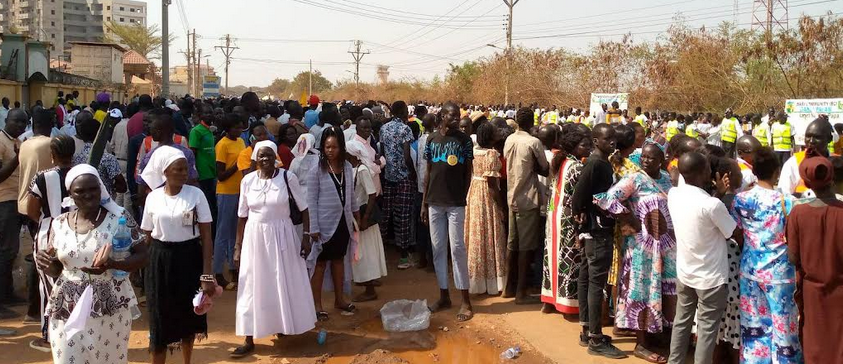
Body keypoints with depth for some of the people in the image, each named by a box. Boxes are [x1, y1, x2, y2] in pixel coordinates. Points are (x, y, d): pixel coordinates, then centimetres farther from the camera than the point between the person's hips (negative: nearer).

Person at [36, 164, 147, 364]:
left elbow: (142, 256, -5)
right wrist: (45, 263, -11)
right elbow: (55, 270, 12)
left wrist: (112, 264, -21)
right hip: (68, 311, 2)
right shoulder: (59, 224, 4)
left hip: (111, 309, -2)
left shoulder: (119, 218, -6)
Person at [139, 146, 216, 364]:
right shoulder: (153, 198, -1)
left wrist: (207, 275, -12)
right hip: (160, 262, 1)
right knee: (160, 321, 5)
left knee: (188, 316, 14)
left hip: (189, 258, -1)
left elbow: (206, 236, -8)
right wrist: (147, 268, 8)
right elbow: (148, 237, 7)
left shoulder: (196, 194, -7)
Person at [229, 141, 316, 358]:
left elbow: (303, 208, -1)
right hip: (255, 237, 2)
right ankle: (249, 340, 13)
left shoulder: (288, 177, -8)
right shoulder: (248, 180, -2)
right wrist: (238, 247, 4)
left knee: (286, 283, 11)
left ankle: (283, 326, 36)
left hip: (282, 236, -1)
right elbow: (242, 216, 4)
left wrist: (306, 237, -5)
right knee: (253, 287, 5)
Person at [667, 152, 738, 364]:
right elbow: (736, 233, -14)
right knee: (707, 329, 8)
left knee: (681, 322, 21)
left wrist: (717, 193, 2)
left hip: (684, 273, 7)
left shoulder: (673, 194, -8)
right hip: (710, 277, -6)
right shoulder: (712, 205, -27)